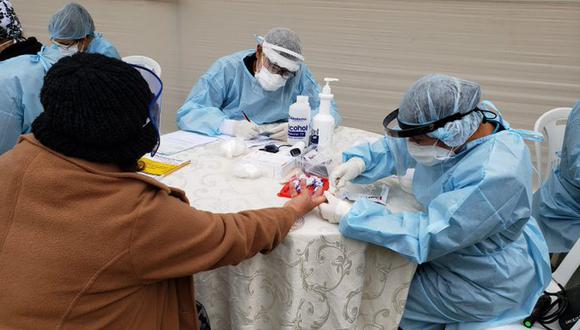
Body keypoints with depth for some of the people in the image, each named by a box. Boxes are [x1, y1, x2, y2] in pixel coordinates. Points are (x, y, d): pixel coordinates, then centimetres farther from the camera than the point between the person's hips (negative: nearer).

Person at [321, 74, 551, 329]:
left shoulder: (496, 176, -37)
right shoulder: (461, 125, -13)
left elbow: (426, 236, -35)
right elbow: (394, 148, 1)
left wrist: (349, 215, -32)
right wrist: (359, 161, -17)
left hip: (482, 285, -7)